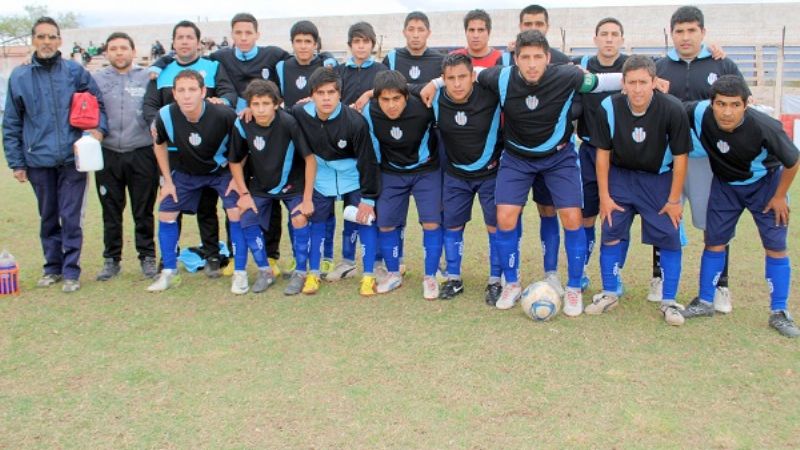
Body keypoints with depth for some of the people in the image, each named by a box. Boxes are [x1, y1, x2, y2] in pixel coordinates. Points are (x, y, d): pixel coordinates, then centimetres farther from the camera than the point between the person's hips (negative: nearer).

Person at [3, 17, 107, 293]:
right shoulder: (19, 77, 3)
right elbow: (11, 124, 6)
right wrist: (16, 162, 4)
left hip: (73, 158, -2)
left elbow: (98, 103, 9)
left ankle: (71, 270, 11)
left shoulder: (76, 72, -1)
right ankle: (53, 267, 26)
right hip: (39, 161, 2)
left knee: (71, 218, 0)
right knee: (48, 218, 13)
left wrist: (99, 128, -9)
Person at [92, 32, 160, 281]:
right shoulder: (96, 79, 8)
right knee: (111, 211, 10)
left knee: (143, 211, 6)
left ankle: (147, 257, 18)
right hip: (108, 154, 2)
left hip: (141, 153, -2)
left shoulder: (147, 76, 3)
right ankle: (111, 259, 21)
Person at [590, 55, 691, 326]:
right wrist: (604, 196, -6)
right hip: (620, 175, 1)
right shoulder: (609, 108, -19)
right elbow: (603, 153, -7)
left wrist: (674, 200, -8)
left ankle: (669, 302, 9)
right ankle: (609, 294, 15)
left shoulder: (672, 110, -23)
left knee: (669, 237, -4)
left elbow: (680, 156, -12)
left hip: (659, 179, -1)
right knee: (611, 233, -2)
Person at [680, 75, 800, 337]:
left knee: (776, 246, -3)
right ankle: (705, 302, 20)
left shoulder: (765, 127, -35)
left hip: (765, 184, -2)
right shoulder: (699, 113, -30)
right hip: (725, 185, 2)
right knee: (714, 242, 5)